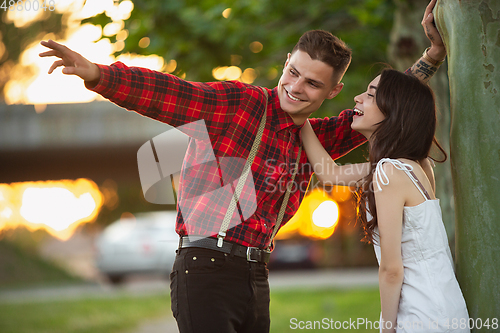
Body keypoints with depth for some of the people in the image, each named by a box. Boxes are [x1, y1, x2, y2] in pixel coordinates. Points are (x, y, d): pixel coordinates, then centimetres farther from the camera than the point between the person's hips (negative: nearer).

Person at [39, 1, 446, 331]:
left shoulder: (312, 139, 17)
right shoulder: (239, 103, -4)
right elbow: (165, 93, -16)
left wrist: (433, 55, 22)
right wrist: (98, 74, -32)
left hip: (255, 277, 7)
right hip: (206, 267, -7)